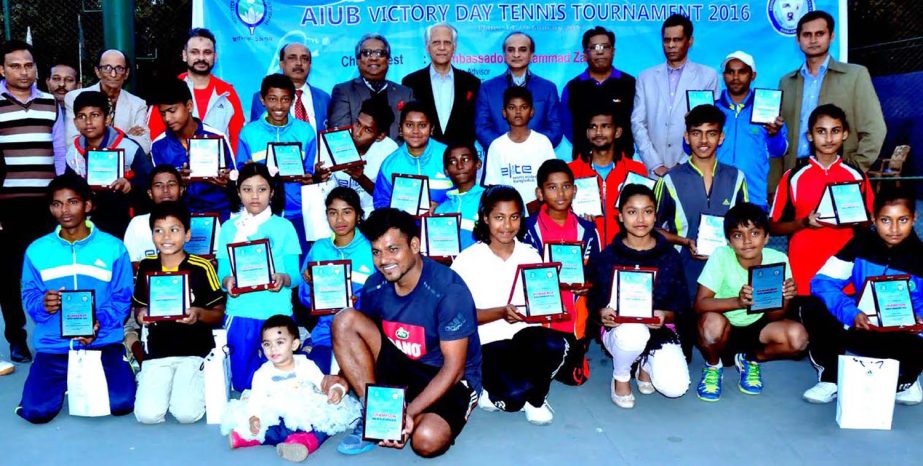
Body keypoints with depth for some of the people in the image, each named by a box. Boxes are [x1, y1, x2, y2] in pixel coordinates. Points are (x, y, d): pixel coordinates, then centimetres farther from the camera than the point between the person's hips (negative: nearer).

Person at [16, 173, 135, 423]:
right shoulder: (36, 250, 4)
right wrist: (43, 305, -17)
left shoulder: (113, 247, -1)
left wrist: (100, 323, -18)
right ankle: (68, 378, 19)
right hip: (53, 344, 1)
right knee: (36, 411, -16)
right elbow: (29, 297, 6)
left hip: (103, 341, -1)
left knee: (121, 403, -19)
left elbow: (123, 298, -1)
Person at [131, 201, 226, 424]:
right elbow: (138, 307, 14)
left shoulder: (202, 267, -6)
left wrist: (200, 313, -22)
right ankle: (156, 382, 21)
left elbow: (218, 313, -1)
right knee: (147, 415, -13)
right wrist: (140, 315, -9)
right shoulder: (146, 267, 5)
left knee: (187, 414, -18)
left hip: (194, 350, -3)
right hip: (158, 351, 3)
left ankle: (194, 385, 17)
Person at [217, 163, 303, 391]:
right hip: (240, 313, 1)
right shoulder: (229, 227, 8)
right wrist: (227, 281, -18)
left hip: (277, 313, -1)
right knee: (242, 382, 5)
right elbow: (222, 272, 4)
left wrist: (283, 279, -23)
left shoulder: (284, 226, 4)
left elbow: (295, 275, -1)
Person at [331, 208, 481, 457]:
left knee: (427, 440, -35)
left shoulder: (448, 290, -23)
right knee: (344, 320, -14)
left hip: (450, 381, -5)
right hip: (400, 367, 5)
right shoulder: (375, 286, -6)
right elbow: (358, 338, 7)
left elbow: (453, 368, -23)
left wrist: (408, 412, -30)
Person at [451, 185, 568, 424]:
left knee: (555, 345, -32)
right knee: (515, 395, -30)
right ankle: (498, 393, 10)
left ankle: (534, 397, 0)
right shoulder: (467, 260, -5)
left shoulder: (531, 255, 9)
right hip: (488, 343, -4)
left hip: (526, 335, 4)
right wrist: (502, 312, -22)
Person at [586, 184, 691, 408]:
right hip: (618, 328, -1)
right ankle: (620, 377, -4)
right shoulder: (606, 257, -2)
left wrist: (665, 316, -18)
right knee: (632, 334, -40)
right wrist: (602, 314, -23)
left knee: (675, 387, -23)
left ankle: (646, 365, 15)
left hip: (660, 328, 2)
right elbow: (592, 302, 0)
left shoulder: (670, 256, 2)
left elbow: (681, 303, 3)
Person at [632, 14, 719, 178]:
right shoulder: (646, 77, 12)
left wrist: (684, 165, -9)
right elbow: (638, 124, 5)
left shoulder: (707, 76, 7)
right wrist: (655, 165, -6)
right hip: (653, 172, 1)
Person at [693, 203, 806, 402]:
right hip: (723, 330, -3)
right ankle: (713, 366, -1)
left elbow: (773, 318, -10)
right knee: (712, 321, -36)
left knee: (797, 337, -24)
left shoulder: (778, 260, -14)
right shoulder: (721, 256, -21)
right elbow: (700, 304, -27)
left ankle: (750, 360, 8)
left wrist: (783, 299, -33)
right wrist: (738, 301, -44)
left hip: (756, 328, 3)